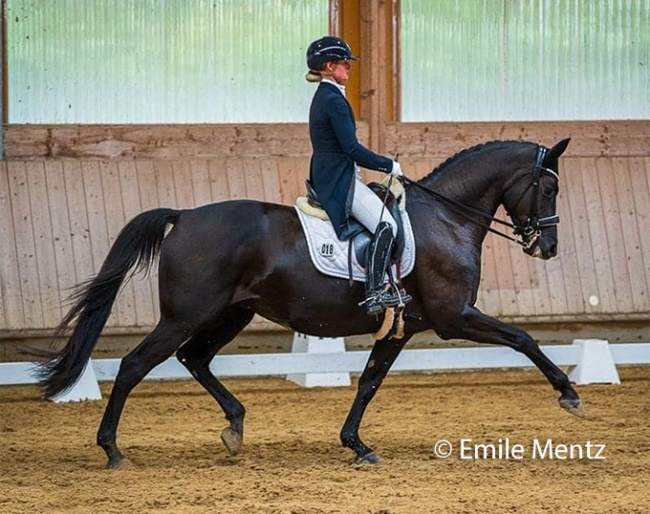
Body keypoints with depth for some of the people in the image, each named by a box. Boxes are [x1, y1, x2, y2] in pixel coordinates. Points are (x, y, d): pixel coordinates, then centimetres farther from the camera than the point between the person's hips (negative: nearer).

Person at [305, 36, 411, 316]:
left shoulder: (323, 98, 16)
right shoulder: (334, 101, -16)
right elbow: (352, 149, -20)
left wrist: (382, 164, 21)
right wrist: (389, 166, -11)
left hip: (327, 178, 11)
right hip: (339, 181, -11)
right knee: (385, 225, -21)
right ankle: (374, 293, -25)